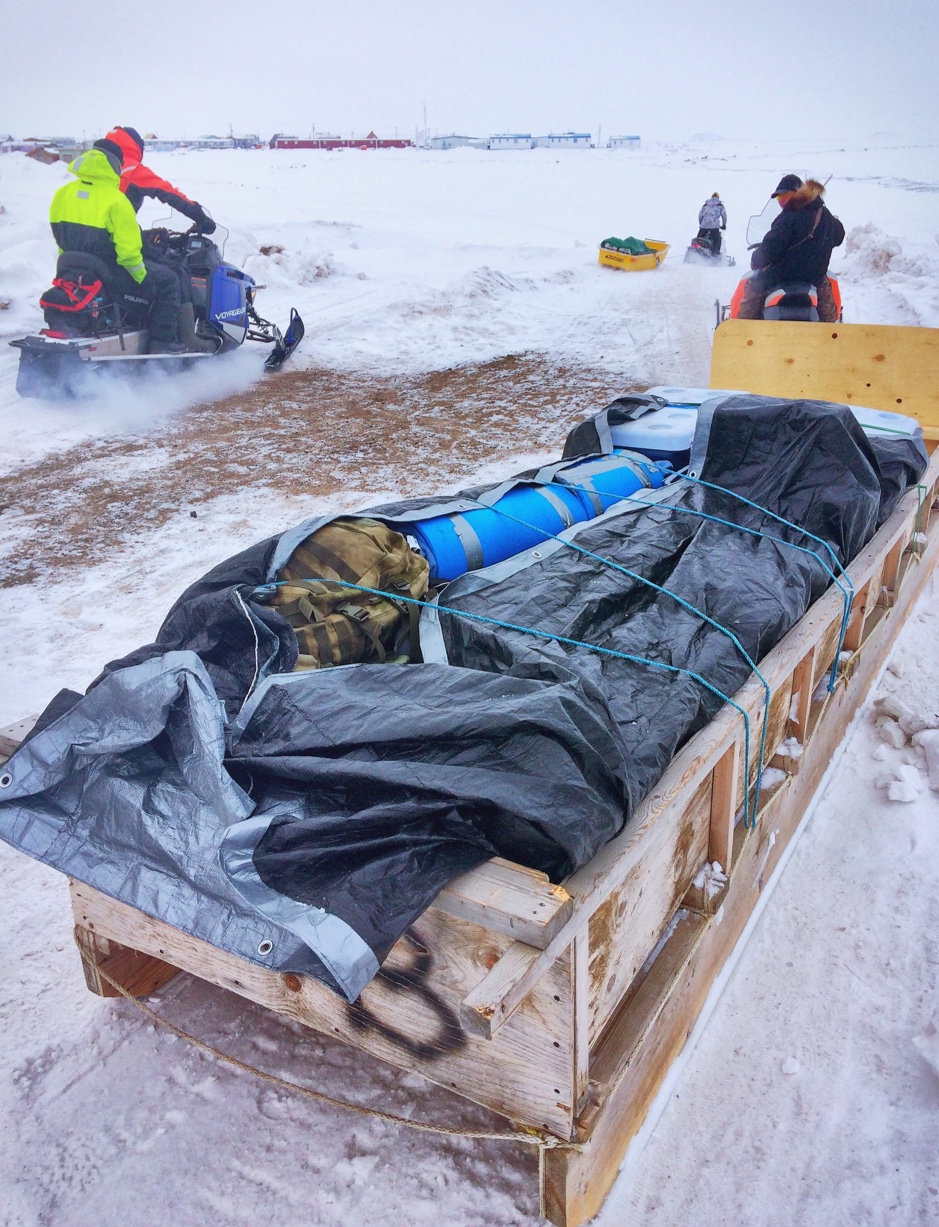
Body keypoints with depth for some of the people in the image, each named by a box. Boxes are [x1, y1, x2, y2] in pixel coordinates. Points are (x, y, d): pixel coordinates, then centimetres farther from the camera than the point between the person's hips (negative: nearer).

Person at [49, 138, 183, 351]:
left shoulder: (63, 194, 3)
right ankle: (162, 341, 0)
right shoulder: (115, 200, -19)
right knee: (168, 281, 6)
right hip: (110, 275, -8)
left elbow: (61, 240, 11)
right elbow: (128, 249, -20)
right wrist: (142, 276, -6)